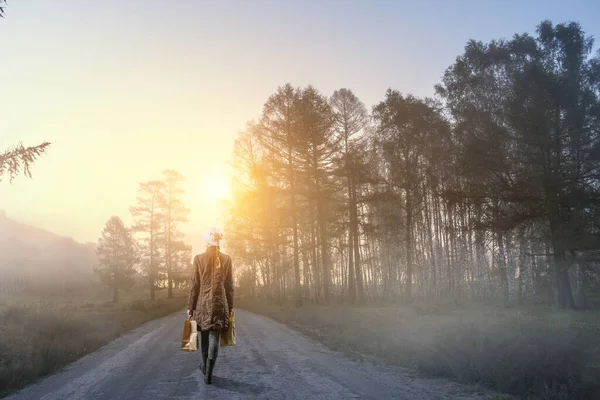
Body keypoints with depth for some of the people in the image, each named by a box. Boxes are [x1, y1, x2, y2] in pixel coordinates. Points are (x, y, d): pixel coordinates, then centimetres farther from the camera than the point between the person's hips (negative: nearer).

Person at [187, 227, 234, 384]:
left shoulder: (199, 259, -4)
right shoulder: (226, 259, -1)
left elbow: (194, 284, -2)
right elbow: (229, 285, 2)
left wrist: (190, 306, 5)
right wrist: (230, 306, 9)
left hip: (203, 303, 1)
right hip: (220, 303, 0)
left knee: (204, 335, 17)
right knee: (214, 337, 1)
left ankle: (205, 365, 34)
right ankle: (208, 373, -1)